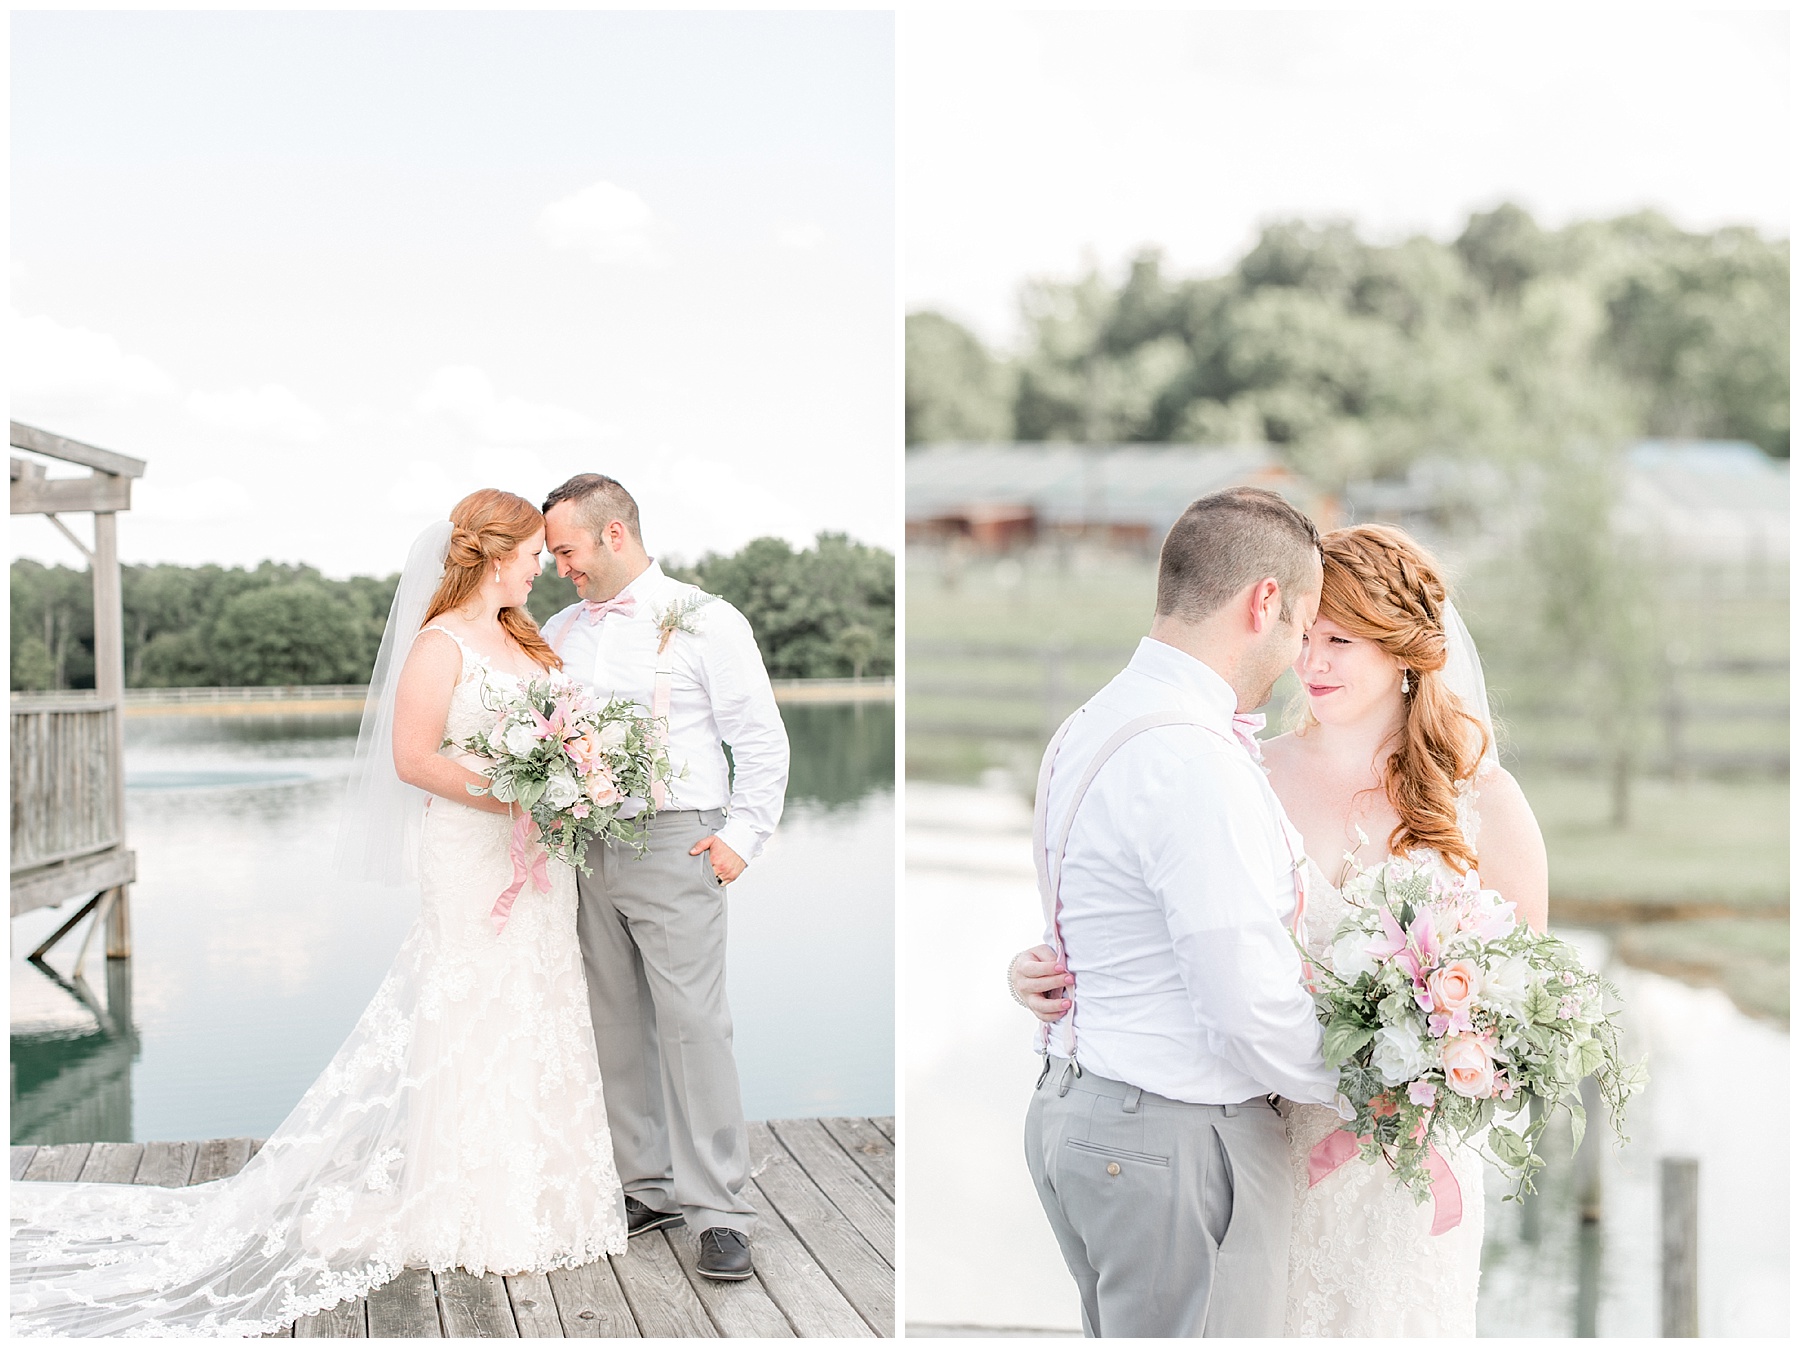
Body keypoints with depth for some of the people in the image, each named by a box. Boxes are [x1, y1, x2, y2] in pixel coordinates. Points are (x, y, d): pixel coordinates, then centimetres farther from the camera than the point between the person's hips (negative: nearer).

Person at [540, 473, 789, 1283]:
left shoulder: (704, 623, -2)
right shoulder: (560, 632, 14)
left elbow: (763, 741, -1)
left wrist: (743, 836, -7)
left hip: (675, 847, -5)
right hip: (586, 850, 6)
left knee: (692, 1025, -7)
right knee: (615, 1027, 9)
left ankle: (717, 1211, -1)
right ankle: (647, 1186, 21)